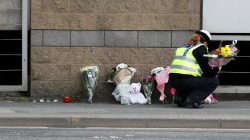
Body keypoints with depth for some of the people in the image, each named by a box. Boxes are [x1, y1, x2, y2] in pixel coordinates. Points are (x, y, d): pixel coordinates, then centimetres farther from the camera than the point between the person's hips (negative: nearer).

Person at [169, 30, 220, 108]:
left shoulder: (183, 47, 24)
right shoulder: (201, 48, 2)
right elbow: (205, 68, -1)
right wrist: (216, 70, 20)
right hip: (186, 81, -8)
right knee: (214, 81, 5)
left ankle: (181, 98, 13)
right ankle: (193, 100, -9)